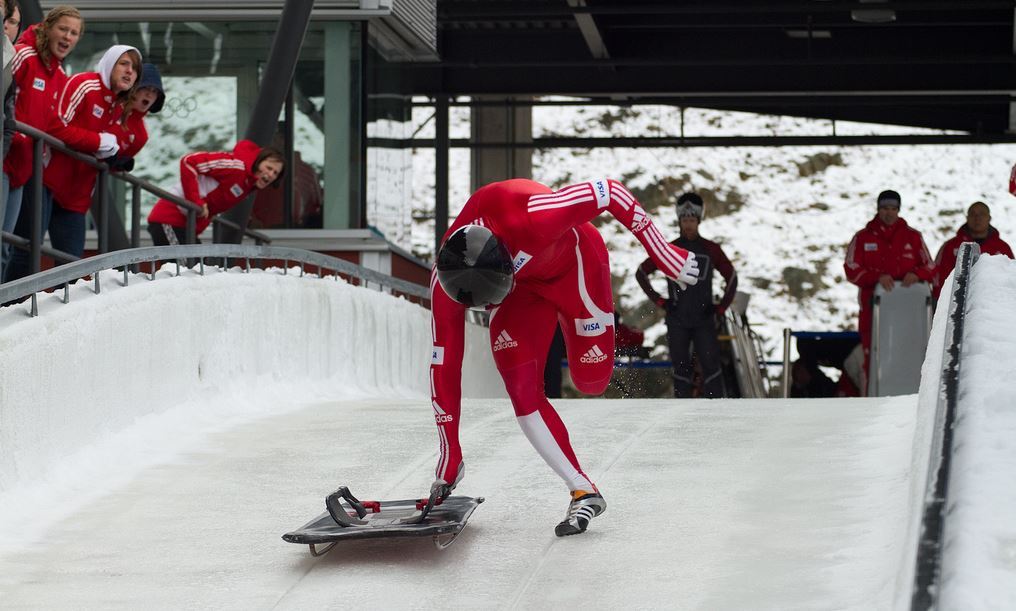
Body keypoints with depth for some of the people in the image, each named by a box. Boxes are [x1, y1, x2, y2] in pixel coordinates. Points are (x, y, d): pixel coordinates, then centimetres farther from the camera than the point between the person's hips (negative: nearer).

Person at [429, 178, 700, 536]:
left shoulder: (526, 219, -45)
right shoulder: (445, 282, -30)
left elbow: (610, 192, -33)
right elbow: (443, 363, -21)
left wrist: (662, 252, -28)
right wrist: (449, 455, -18)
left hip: (574, 263, -2)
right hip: (521, 286, 2)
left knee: (591, 382, 0)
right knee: (521, 391, -14)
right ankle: (583, 493, -5)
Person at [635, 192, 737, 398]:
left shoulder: (711, 250, 3)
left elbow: (731, 277, 13)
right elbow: (641, 273, 11)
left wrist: (721, 308, 4)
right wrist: (659, 301, 3)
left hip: (704, 319, 0)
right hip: (677, 320, 0)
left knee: (711, 366, -10)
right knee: (681, 368, 2)